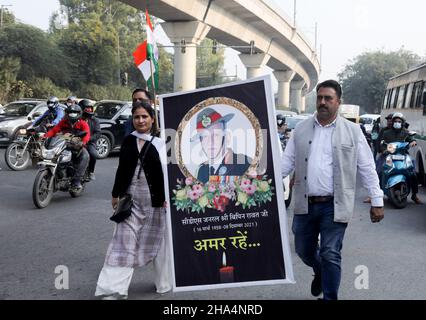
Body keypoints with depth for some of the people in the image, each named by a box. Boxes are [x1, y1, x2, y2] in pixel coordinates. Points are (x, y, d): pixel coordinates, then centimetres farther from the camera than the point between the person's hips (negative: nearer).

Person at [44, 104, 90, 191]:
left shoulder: (83, 124, 1)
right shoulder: (64, 122, 13)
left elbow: (87, 134, -17)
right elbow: (54, 130, 1)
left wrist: (83, 142, -40)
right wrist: (45, 136, -19)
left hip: (77, 146, -3)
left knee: (85, 156, -33)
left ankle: (76, 180, -36)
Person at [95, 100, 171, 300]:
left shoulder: (160, 142, -4)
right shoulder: (128, 141, 7)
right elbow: (122, 169, 12)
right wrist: (116, 194, 12)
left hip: (155, 200, -3)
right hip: (131, 199, 3)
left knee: (157, 240, 10)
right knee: (123, 242, 0)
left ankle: (164, 283, 26)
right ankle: (114, 289, 3)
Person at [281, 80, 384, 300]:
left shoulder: (352, 131, 0)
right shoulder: (301, 129, 7)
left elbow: (367, 168, 2)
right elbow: (287, 160, 7)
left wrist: (377, 202, 0)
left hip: (334, 206, -3)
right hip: (305, 204, 3)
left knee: (330, 255, -3)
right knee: (304, 250, 16)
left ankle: (330, 297, 15)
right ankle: (320, 272, 48)